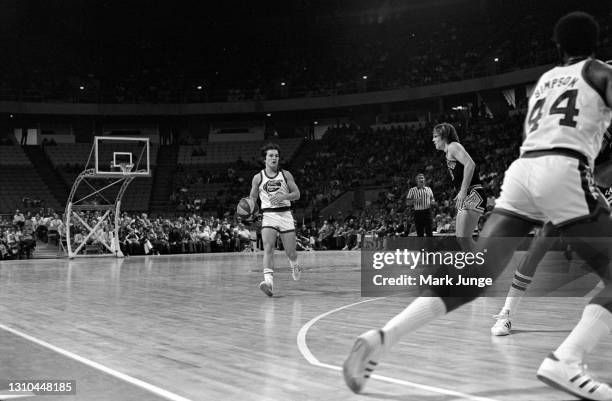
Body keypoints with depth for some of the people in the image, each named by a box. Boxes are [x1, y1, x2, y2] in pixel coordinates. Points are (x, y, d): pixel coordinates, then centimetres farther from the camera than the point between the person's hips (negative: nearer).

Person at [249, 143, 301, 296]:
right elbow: (252, 197, 14)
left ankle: (294, 265, 43)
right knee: (268, 248, -21)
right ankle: (269, 281, -30)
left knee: (290, 252, 7)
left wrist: (283, 196, -15)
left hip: (285, 215, 1)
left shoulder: (286, 174, 5)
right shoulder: (258, 178, 5)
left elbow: (297, 194, 4)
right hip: (268, 216, -1)